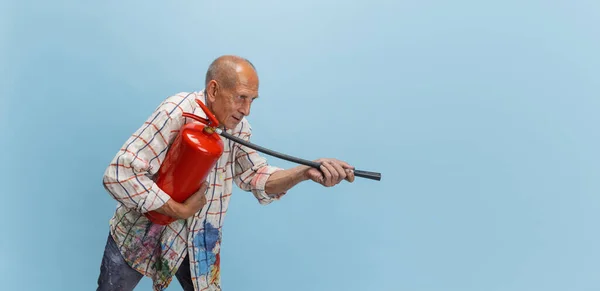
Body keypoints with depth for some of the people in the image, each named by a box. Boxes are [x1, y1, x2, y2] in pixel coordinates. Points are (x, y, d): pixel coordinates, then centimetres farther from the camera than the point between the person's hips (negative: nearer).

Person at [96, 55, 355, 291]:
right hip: (141, 233, -4)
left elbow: (258, 178, -8)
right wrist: (179, 210, -27)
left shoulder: (238, 127, -7)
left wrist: (306, 172, -25)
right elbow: (120, 174, -32)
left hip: (196, 242, 4)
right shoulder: (178, 111, -27)